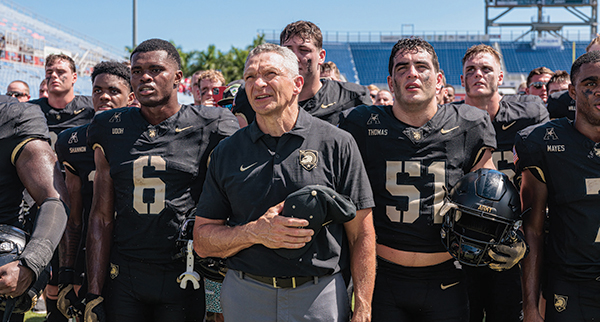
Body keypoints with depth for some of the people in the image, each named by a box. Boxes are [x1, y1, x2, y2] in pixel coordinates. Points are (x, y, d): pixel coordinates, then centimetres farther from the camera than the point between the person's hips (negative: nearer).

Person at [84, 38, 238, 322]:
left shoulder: (210, 127, -4)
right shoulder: (111, 131, 6)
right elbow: (101, 218, 5)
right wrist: (93, 293, 1)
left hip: (183, 277, -2)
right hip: (123, 278, 3)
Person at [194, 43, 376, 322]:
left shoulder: (337, 144, -2)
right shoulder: (226, 152, 4)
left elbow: (361, 235, -2)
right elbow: (202, 241, 4)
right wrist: (255, 232, -14)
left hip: (322, 298, -1)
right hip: (245, 297, 2)